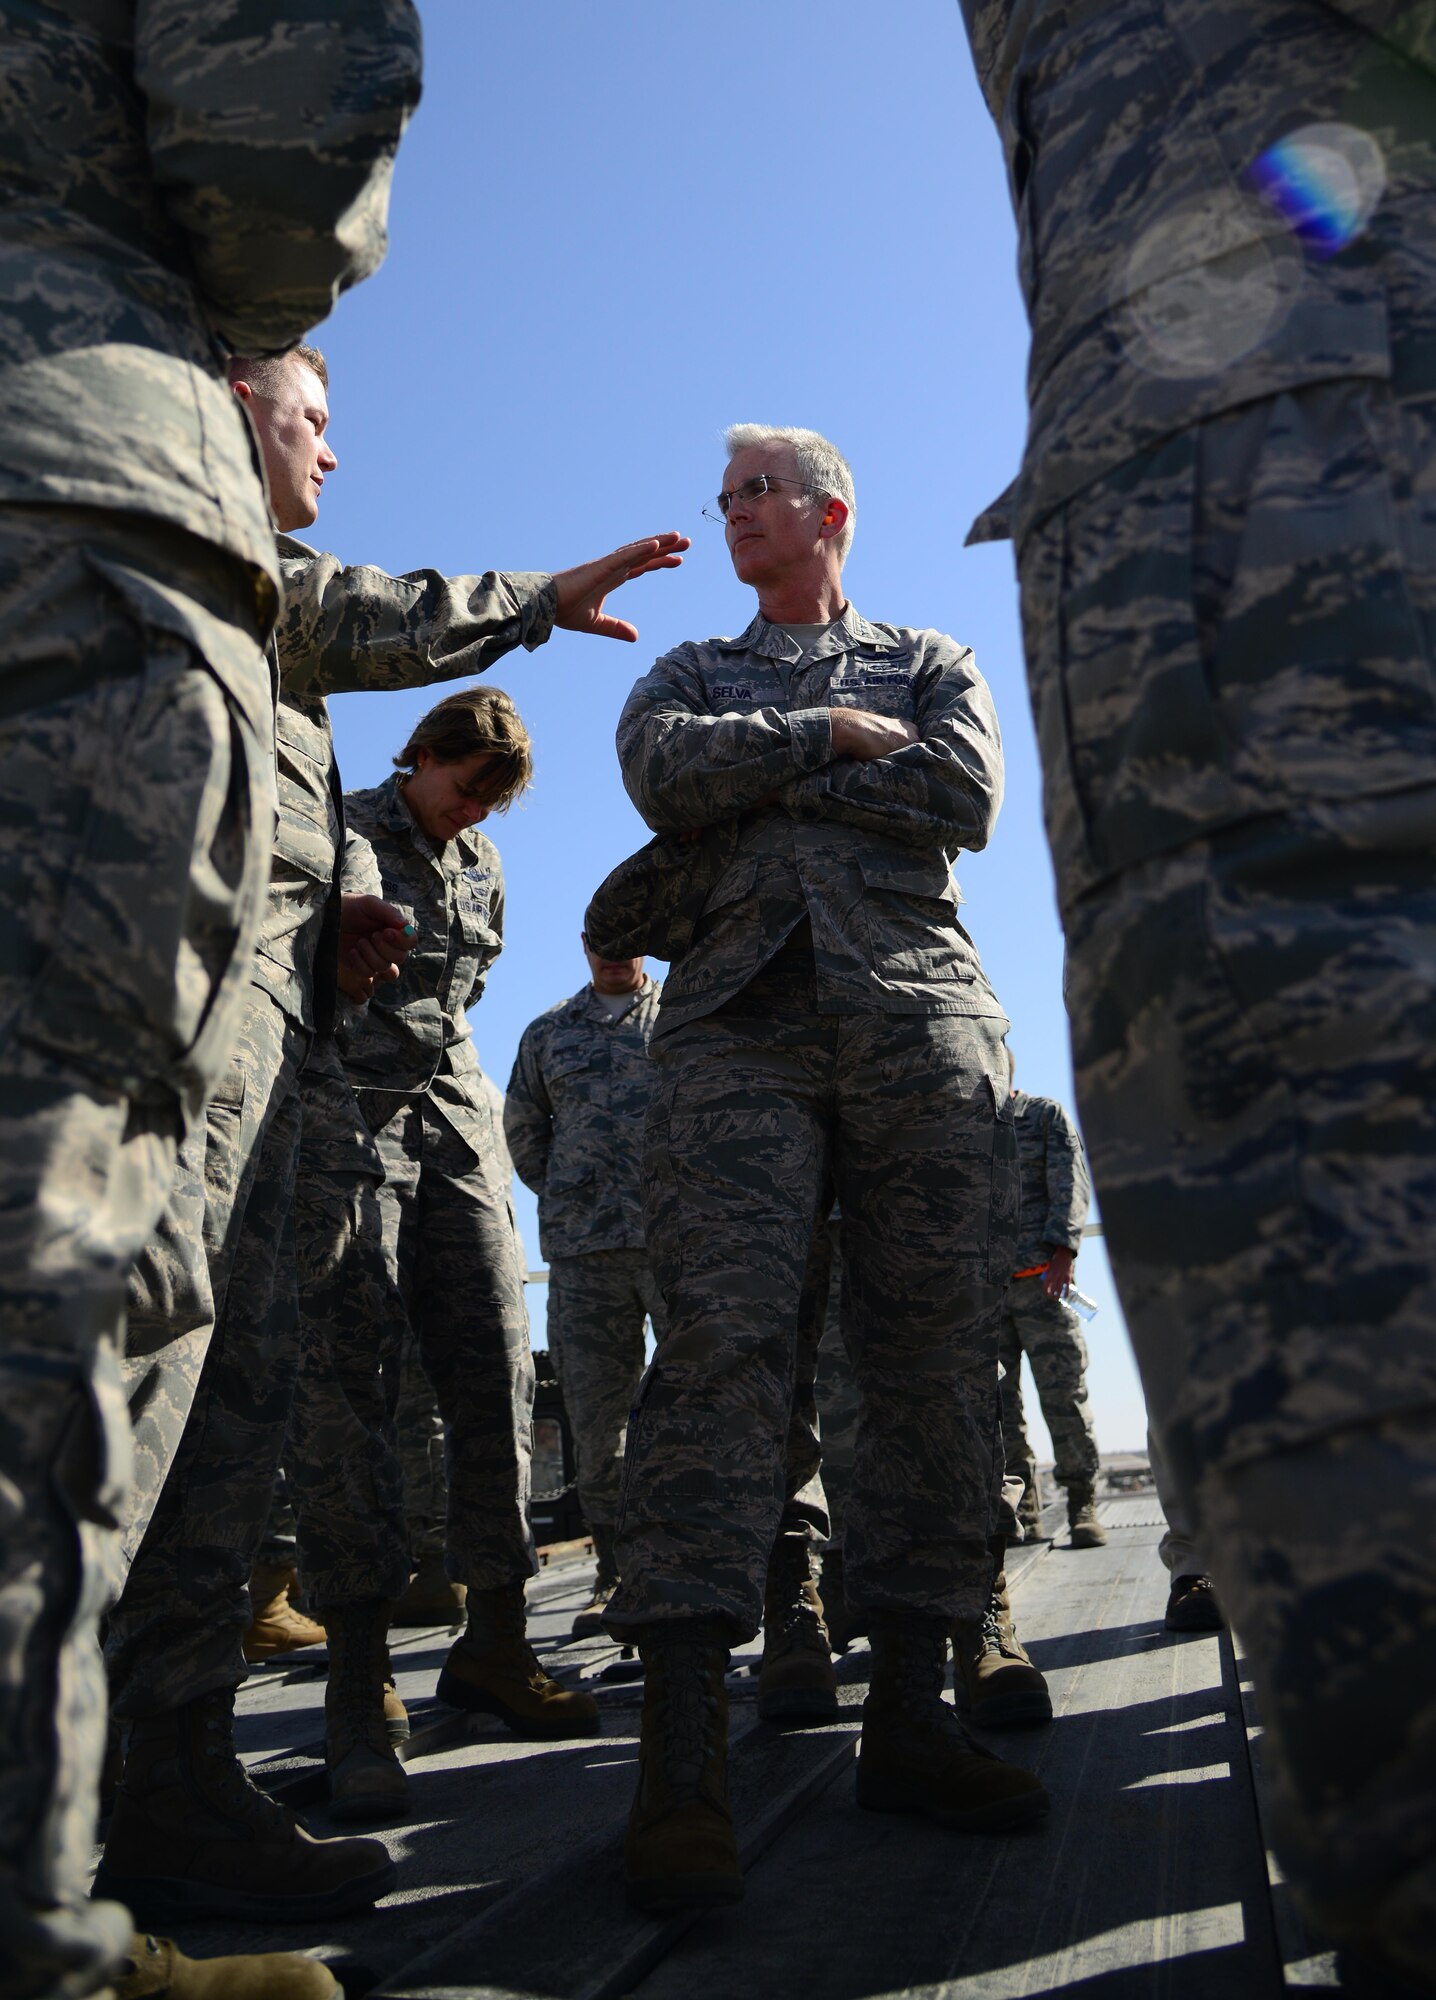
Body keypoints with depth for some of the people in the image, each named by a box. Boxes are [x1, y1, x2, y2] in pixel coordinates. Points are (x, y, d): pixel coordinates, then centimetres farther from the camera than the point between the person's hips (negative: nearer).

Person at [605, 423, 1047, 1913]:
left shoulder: (931, 662, 24)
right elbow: (665, 774, 3)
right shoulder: (686, 673, 27)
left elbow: (966, 795, 2)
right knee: (722, 1336, -16)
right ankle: (681, 1755, -18)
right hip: (736, 1017, 0)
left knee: (933, 1349, -5)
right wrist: (835, 736, 5)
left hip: (917, 1010, 1)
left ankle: (908, 1716, 3)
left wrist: (765, 776, 3)